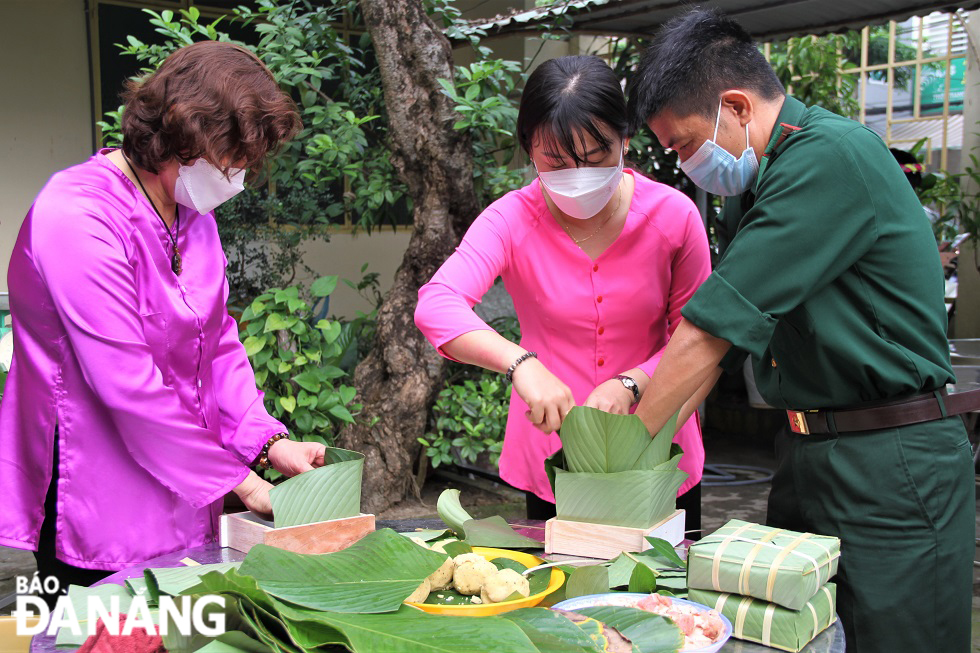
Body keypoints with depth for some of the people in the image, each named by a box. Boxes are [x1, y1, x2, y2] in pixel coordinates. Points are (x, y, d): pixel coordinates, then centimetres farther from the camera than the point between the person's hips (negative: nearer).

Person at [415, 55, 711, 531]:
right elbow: (435, 306, -29)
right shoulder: (511, 219, -14)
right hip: (550, 458, 0)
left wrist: (630, 384, -23)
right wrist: (521, 362, -44)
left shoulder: (673, 214, -12)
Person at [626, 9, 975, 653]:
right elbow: (720, 339, 13)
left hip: (892, 465, -9)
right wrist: (655, 432, 1)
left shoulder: (834, 155, -19)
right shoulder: (757, 183, 12)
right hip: (806, 455, 9)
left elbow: (712, 329, -21)